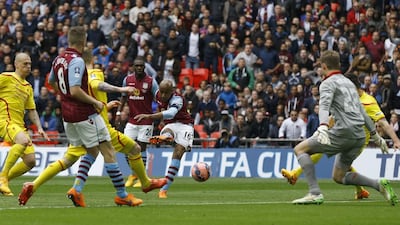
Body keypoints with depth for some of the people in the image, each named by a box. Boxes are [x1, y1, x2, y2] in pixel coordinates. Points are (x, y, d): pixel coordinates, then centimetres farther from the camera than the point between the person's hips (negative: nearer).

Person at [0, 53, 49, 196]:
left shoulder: (28, 87, 21)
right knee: (24, 141, -36)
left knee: (30, 162, -3)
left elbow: (32, 111, 23)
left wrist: (39, 128, 9)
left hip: (19, 125, 8)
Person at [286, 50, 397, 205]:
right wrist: (376, 136, 34)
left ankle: (315, 193, -14)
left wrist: (323, 127, -36)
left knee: (300, 149, 0)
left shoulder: (328, 83, 0)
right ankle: (379, 185, 0)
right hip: (359, 136, 8)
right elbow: (362, 112, 29)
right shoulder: (348, 82, 25)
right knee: (339, 177, 17)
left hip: (343, 132, -8)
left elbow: (324, 106, -20)